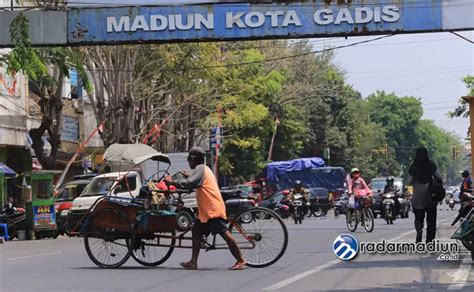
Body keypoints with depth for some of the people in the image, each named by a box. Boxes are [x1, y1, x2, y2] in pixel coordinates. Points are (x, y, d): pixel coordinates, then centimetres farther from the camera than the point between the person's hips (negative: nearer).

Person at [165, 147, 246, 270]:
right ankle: (193, 262, 8)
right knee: (197, 231, 8)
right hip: (206, 209, 11)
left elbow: (189, 183, -22)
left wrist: (172, 182, -13)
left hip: (213, 209, -11)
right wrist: (189, 176, 25)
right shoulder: (205, 169, 22)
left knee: (224, 233, -10)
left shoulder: (200, 169, -9)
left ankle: (241, 260, -10)